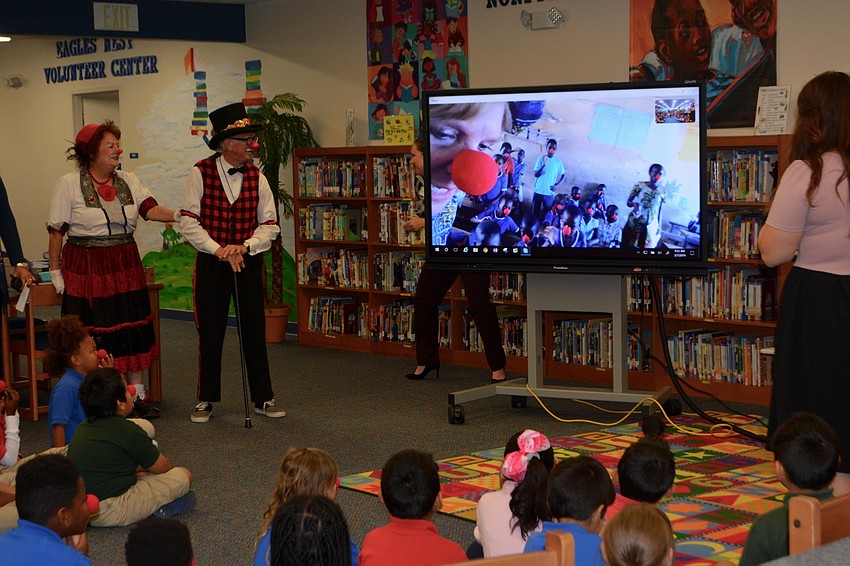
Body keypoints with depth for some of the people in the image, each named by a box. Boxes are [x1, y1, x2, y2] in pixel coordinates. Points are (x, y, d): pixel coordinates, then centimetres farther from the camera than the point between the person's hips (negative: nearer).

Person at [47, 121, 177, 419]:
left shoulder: (128, 180, 7)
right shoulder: (69, 184, -4)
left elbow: (149, 208, -8)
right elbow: (57, 231, -2)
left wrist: (178, 215, -27)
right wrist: (55, 271, -3)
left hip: (125, 266, 4)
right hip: (86, 269, -4)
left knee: (133, 327, 5)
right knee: (92, 334, -1)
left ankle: (138, 395, 15)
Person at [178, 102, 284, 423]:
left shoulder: (257, 177, 2)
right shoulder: (201, 173, -7)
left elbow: (270, 225, 2)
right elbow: (189, 222, -9)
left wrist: (244, 247, -15)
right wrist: (219, 250, -17)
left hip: (249, 261, 2)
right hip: (210, 263, -2)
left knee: (254, 331, 6)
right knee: (210, 333, 5)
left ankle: (263, 399, 16)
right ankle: (206, 399, 18)